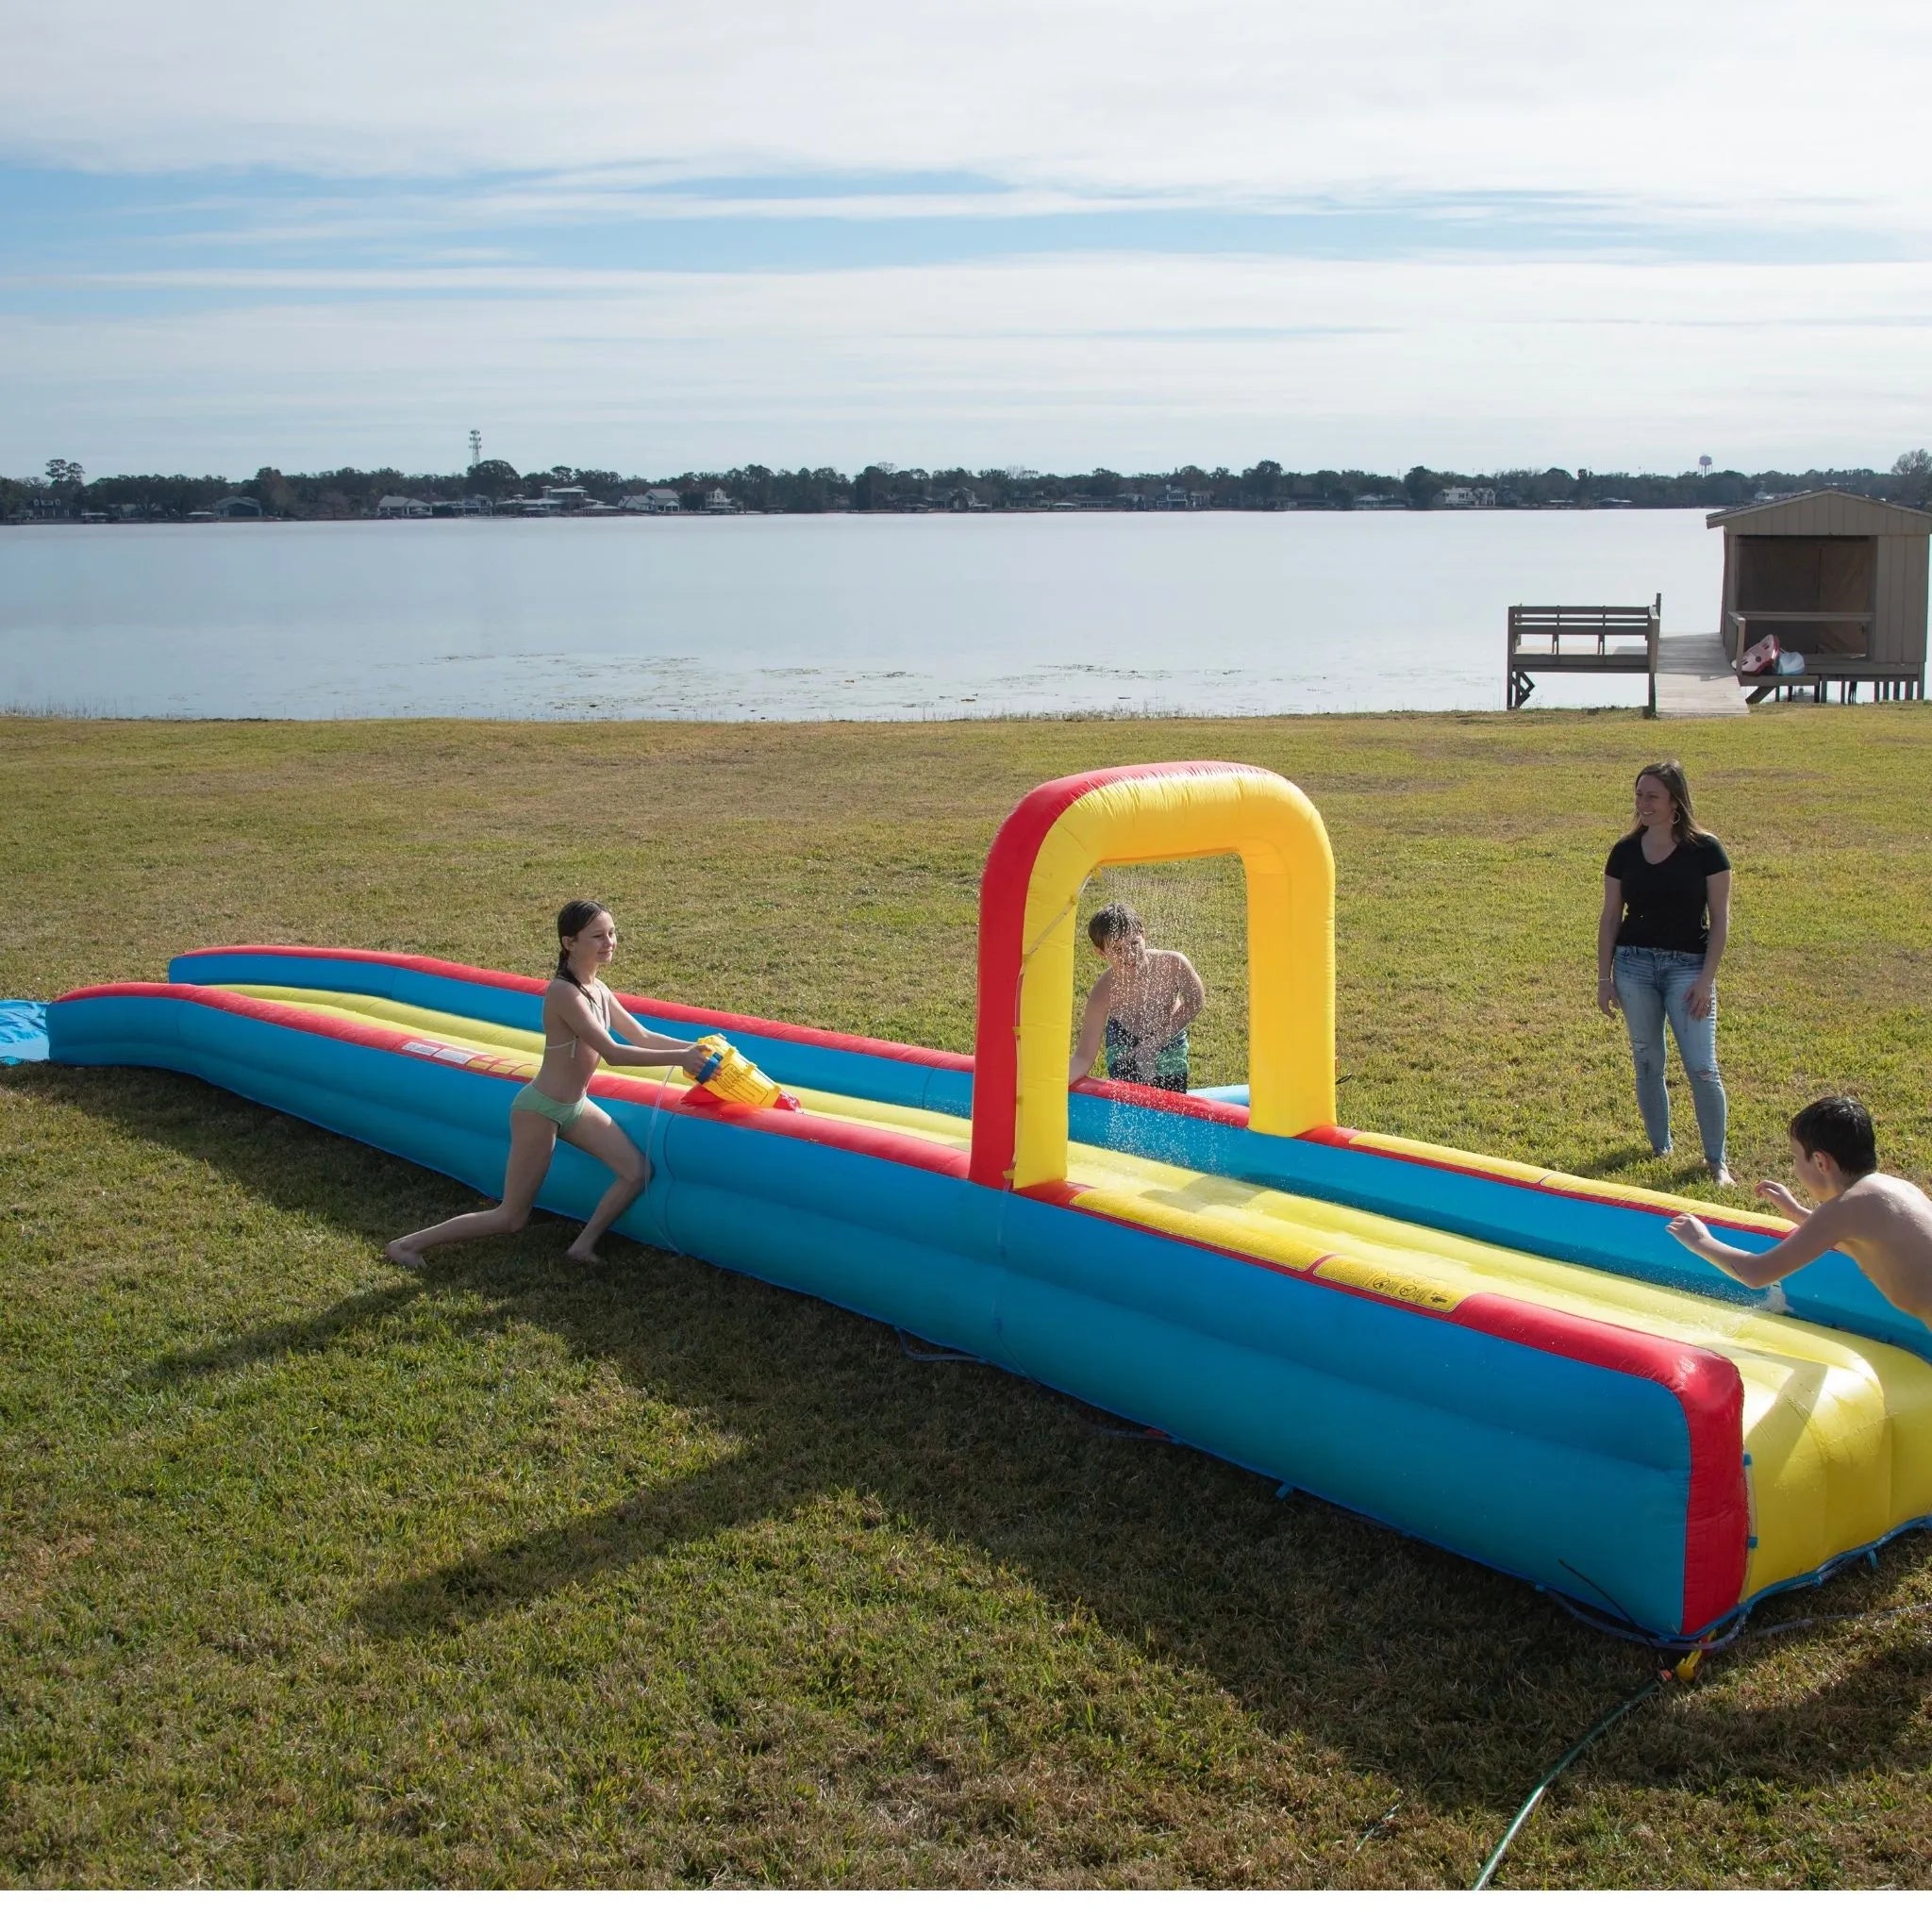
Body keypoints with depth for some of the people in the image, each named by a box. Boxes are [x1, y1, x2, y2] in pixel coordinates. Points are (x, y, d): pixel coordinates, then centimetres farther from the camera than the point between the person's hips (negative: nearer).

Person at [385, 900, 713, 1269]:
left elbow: (643, 1037, 11)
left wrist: (692, 1047, -1)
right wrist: (678, 1059, -29)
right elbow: (612, 1053, -30)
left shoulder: (598, 989, 2)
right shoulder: (564, 993, -26)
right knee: (511, 1218, -1)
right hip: (540, 1110, -9)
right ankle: (409, 1244, 10)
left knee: (637, 1171, -3)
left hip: (576, 1106, 9)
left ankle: (584, 1245, 9)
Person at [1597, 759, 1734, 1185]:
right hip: (1634, 964, 3)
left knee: (1701, 1067, -7)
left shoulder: (1705, 850, -6)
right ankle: (1660, 1148, 24)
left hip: (1687, 966, -3)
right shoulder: (1625, 852, 3)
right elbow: (1610, 917, 9)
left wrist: (1706, 979, -10)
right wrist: (1604, 978, 6)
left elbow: (1720, 919, -4)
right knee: (1647, 1063, 9)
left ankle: (1716, 1160, 6)